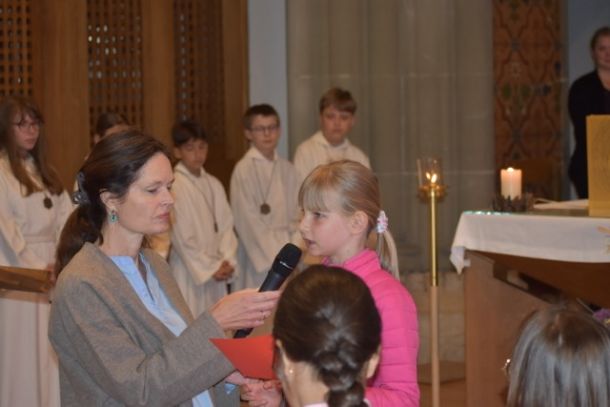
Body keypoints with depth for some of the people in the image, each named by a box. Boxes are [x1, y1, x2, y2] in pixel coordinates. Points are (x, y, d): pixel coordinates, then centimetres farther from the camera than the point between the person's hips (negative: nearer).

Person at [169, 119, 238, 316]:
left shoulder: (213, 184, 8)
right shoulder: (174, 186, -11)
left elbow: (226, 226, 9)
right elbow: (181, 237, -12)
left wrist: (227, 262, -6)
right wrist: (210, 269, -9)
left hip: (217, 271, 6)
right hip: (190, 271, -6)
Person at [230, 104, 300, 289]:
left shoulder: (287, 169, 9)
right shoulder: (244, 170, -7)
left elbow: (296, 217, 9)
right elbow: (250, 224, -9)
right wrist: (278, 258, -9)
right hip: (259, 261, -5)